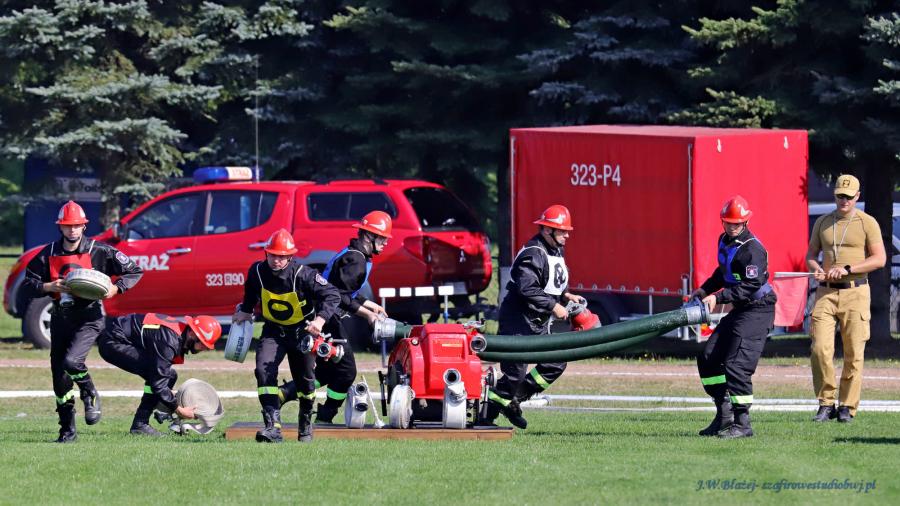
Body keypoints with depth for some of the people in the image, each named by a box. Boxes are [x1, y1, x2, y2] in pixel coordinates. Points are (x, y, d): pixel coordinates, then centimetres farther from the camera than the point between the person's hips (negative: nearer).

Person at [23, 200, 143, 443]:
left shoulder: (99, 251, -4)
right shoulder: (48, 254, 5)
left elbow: (134, 271, 1)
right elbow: (28, 284, 5)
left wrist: (115, 288, -15)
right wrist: (49, 287, -14)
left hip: (89, 316, -4)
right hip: (60, 318, 4)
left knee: (71, 361, -26)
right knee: (59, 374, 5)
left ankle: (91, 396, 6)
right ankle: (67, 430, 17)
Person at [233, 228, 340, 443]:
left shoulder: (303, 275, -26)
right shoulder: (257, 272, -15)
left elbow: (332, 295, -28)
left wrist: (320, 319, -41)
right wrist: (245, 311, 8)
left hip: (302, 330, -2)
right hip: (273, 330, 2)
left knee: (305, 378, 11)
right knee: (264, 369, -22)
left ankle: (305, 424, 38)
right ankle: (273, 427, -28)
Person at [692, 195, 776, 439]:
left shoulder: (752, 249, -19)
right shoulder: (725, 241, 11)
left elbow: (751, 286, -25)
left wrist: (718, 297, -26)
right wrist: (704, 290, 14)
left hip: (758, 311, -10)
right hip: (738, 310, 10)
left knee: (737, 364, -18)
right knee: (708, 358, 10)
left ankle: (742, 424, -13)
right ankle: (724, 416, 17)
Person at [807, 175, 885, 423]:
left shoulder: (867, 223, 1)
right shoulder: (823, 223, 13)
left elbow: (880, 259, -5)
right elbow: (811, 255, 20)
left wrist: (847, 269, -15)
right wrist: (817, 270, -4)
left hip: (855, 293, -3)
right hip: (826, 292, 3)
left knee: (853, 353, -3)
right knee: (820, 349, -9)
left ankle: (847, 407, 3)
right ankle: (826, 404, 0)